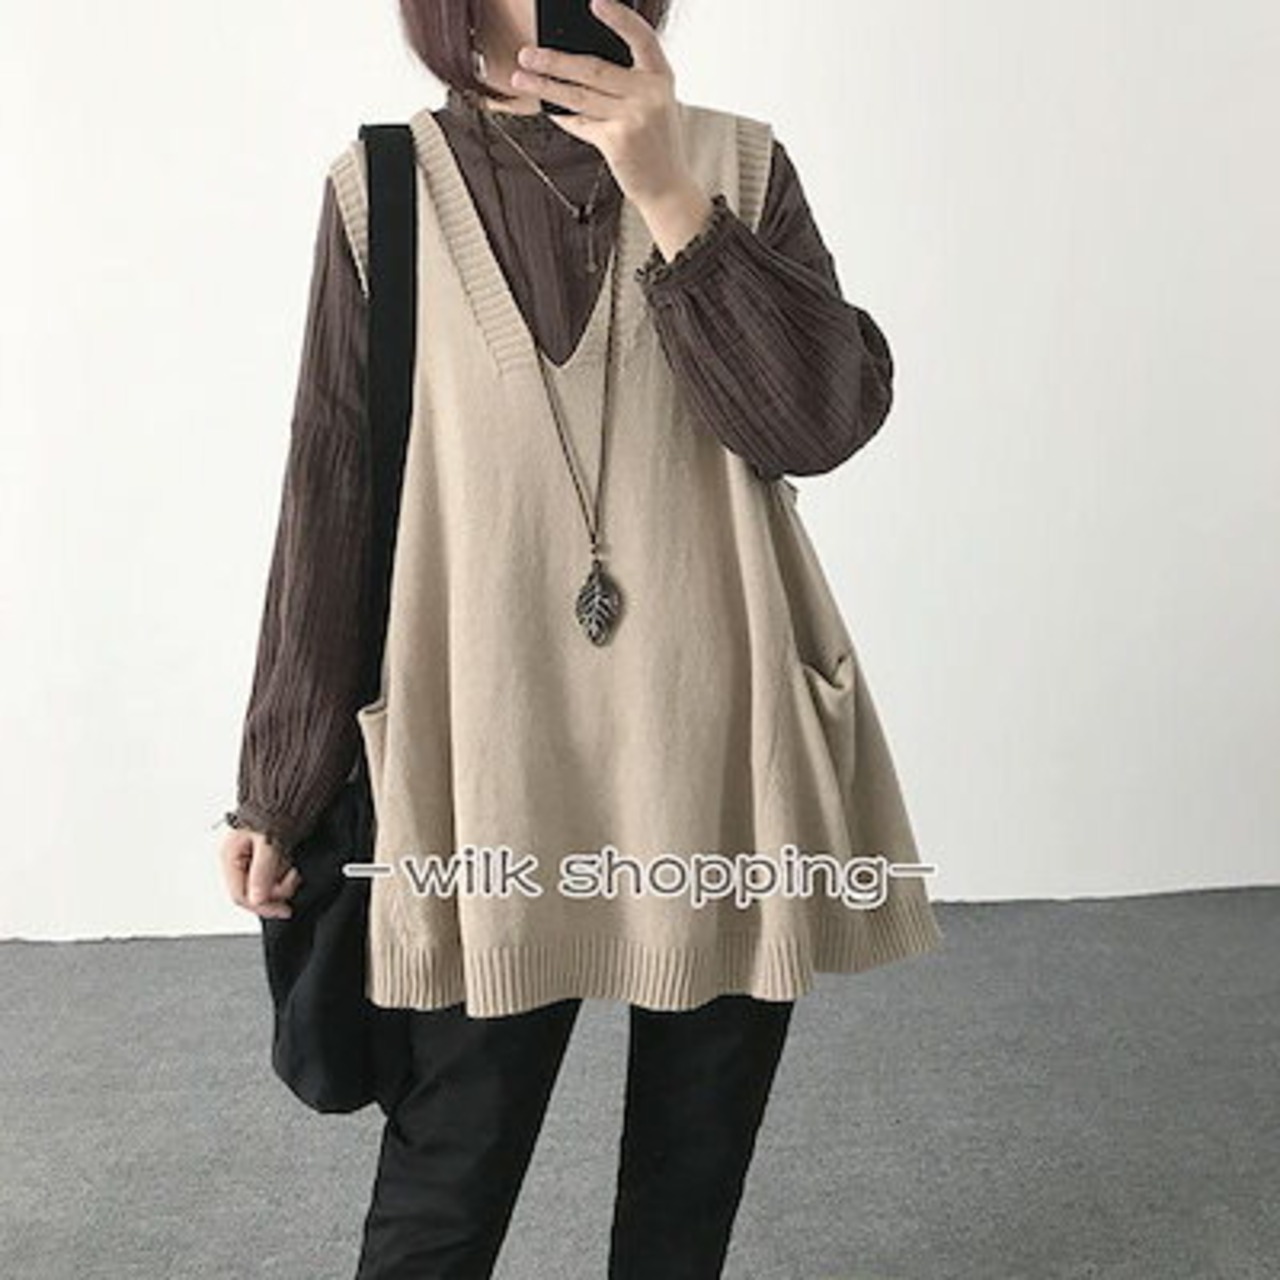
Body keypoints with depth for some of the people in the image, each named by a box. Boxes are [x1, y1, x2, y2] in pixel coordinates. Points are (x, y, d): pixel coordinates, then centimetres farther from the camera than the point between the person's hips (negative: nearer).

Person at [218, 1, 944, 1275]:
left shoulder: (737, 165, 3)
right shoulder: (385, 192, 0)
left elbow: (828, 418, -11)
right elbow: (331, 509, 1)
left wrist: (667, 192, -21)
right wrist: (278, 788, 5)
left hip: (725, 758, 2)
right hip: (494, 770, -1)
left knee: (694, 1178, 19)